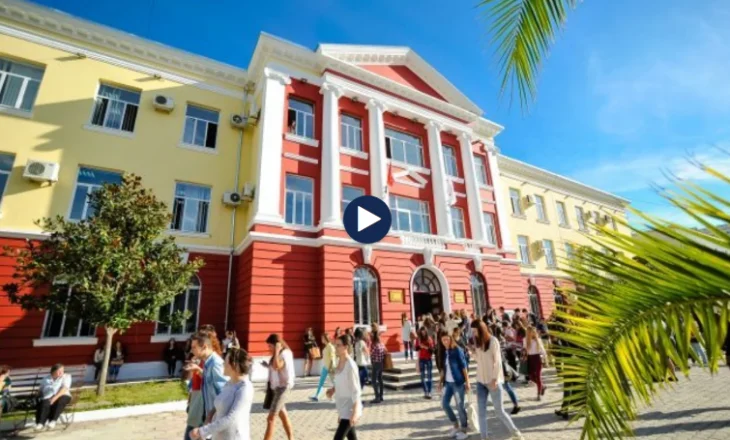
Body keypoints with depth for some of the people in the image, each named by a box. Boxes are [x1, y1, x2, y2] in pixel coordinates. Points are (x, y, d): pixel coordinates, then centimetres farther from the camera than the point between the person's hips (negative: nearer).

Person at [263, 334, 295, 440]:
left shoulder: (284, 354, -19)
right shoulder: (279, 354, 9)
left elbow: (276, 366, -36)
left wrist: (276, 351, -31)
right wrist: (268, 365, 2)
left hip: (283, 388, -10)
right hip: (277, 387, 10)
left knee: (270, 418, -7)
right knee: (283, 415, 18)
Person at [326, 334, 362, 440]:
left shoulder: (350, 365, -23)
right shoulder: (339, 362, 2)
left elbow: (356, 390, -22)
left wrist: (355, 413, -26)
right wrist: (333, 389, -1)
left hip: (350, 409, -8)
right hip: (343, 407, 8)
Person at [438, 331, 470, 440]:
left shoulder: (458, 350, -13)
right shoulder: (444, 352, 5)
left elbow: (464, 367, -12)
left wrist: (467, 382, -14)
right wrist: (441, 381, 13)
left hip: (458, 382, -7)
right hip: (448, 382, 7)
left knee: (460, 406, 2)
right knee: (444, 404, 10)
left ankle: (464, 429, 21)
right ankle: (456, 425, 29)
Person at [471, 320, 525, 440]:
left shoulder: (493, 341, -9)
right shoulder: (477, 342, 9)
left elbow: (497, 361, -11)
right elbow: (478, 360, 11)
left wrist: (494, 379, -15)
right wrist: (472, 351, -5)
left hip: (493, 381, -5)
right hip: (480, 381, 5)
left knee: (499, 411, 4)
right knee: (481, 411, 4)